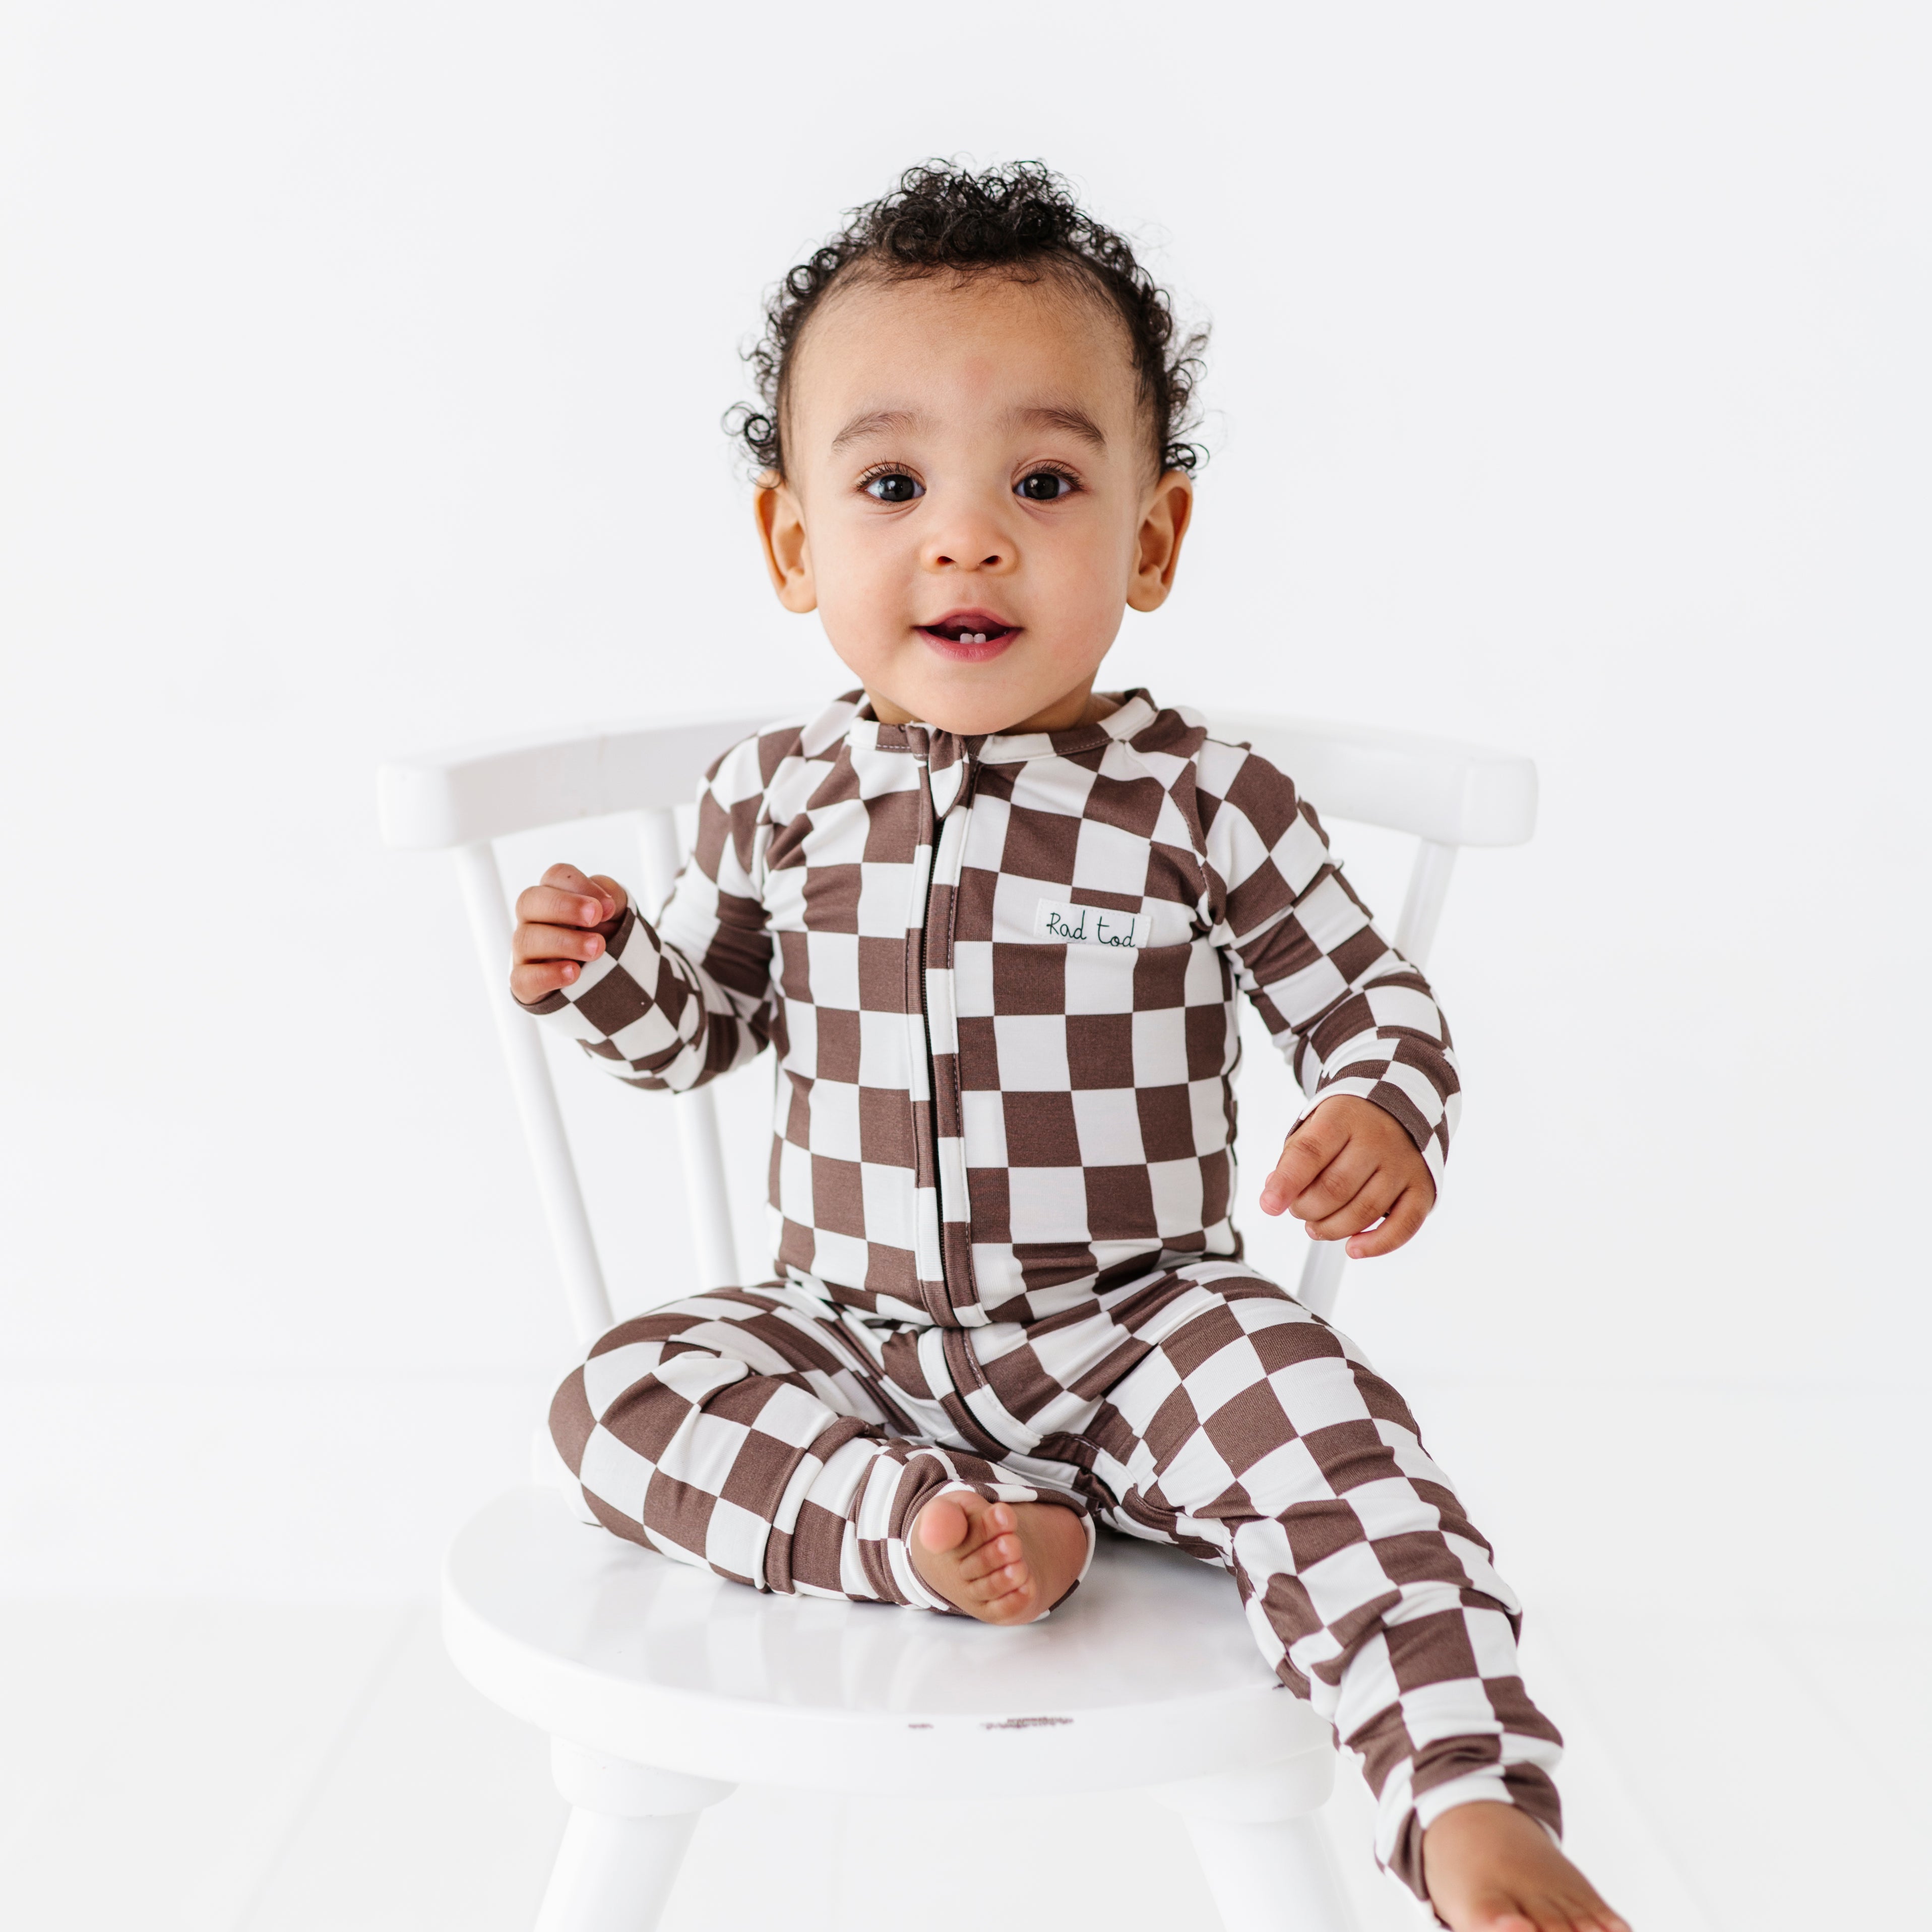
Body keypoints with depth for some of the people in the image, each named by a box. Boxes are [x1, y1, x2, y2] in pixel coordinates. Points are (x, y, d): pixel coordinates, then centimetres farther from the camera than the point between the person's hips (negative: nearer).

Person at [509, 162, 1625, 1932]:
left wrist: (1386, 1119, -21)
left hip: (1143, 1324, -2)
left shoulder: (1201, 801, -7)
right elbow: (709, 1019, 14)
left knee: (1322, 1424, -28)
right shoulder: (778, 802, -1)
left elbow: (1368, 996, 2)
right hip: (851, 1334, 3)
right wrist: (604, 971, -8)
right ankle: (929, 1531, -24)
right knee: (623, 1395, -18)